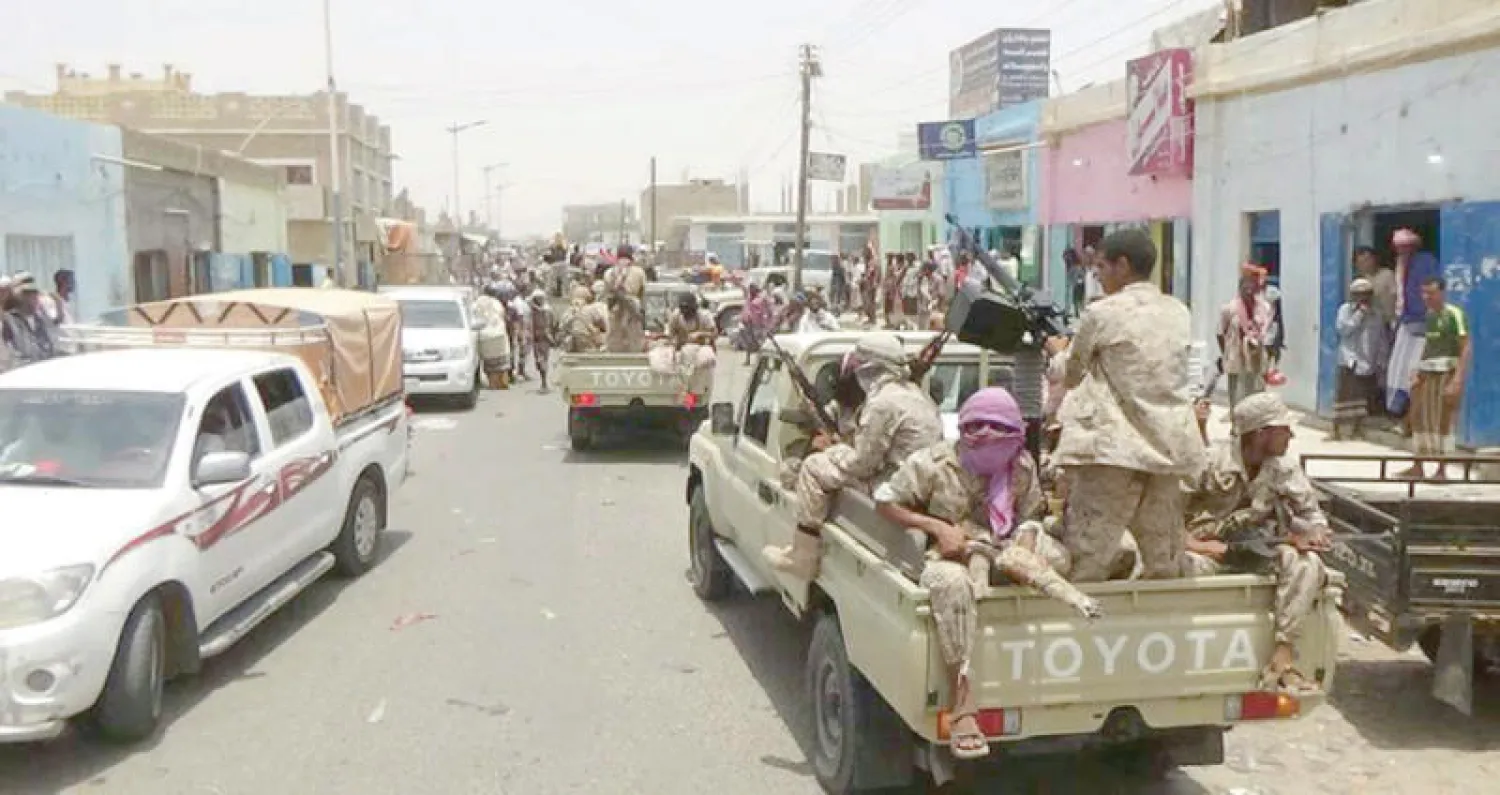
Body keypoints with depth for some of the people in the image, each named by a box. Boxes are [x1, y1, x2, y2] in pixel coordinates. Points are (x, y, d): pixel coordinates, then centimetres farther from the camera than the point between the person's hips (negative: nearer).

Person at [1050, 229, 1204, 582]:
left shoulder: (1102, 314, -6)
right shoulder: (1179, 312, 10)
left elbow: (1069, 376, 7)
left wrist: (1058, 350, 29)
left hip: (1114, 446, -6)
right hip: (1169, 445, 6)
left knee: (1088, 566, -3)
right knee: (1164, 565, 10)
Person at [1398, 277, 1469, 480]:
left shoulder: (1454, 314, -12)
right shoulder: (1429, 314, 12)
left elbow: (1465, 348, -15)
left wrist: (1458, 379, -21)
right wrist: (1418, 373, 16)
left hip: (1447, 373, -8)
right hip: (1427, 373, 8)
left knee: (1443, 421, -2)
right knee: (1418, 417, 9)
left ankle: (1442, 470, 6)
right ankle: (1417, 467, 17)